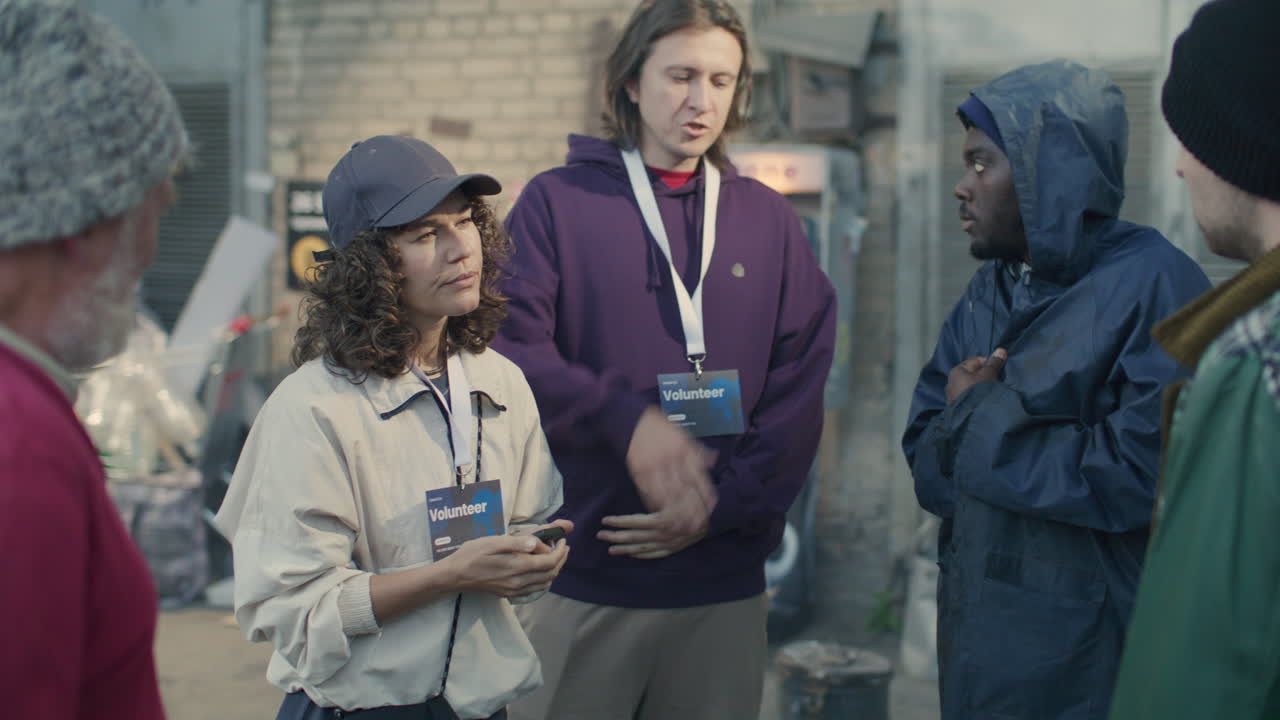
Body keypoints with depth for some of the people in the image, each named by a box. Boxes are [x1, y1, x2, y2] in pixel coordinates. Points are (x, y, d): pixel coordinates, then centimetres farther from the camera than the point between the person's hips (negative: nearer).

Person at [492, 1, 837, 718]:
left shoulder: (769, 220, 8)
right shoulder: (557, 201, 2)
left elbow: (799, 390, 2)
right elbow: (512, 350, -8)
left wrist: (723, 506, -9)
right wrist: (626, 422, -19)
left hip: (726, 584, 2)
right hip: (581, 576, -2)